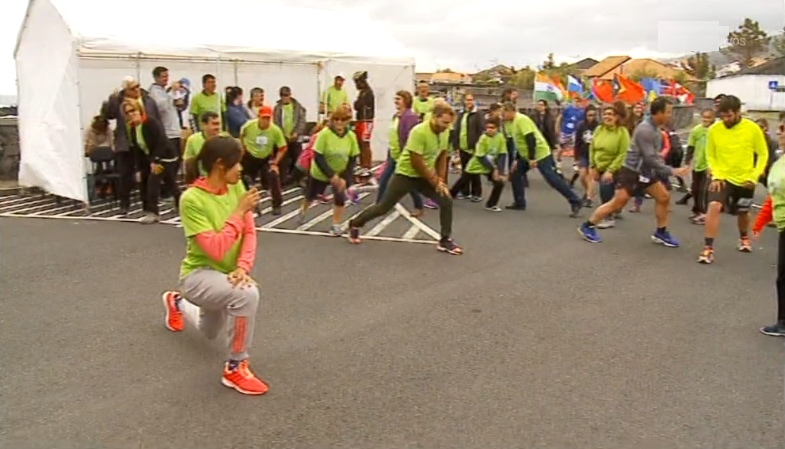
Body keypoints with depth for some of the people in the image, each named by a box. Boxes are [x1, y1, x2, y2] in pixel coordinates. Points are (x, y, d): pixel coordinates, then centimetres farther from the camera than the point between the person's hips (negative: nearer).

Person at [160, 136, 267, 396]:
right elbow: (215, 250, -32)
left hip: (225, 274, 7)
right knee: (247, 294, -37)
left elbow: (250, 232, -8)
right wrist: (239, 212, -30)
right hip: (199, 274, -7)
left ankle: (177, 303, 60)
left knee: (209, 333, 30)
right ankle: (235, 368, -17)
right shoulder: (192, 199, -26)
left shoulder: (236, 187, -8)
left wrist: (243, 267, -23)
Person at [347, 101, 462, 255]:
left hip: (426, 176, 6)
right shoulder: (419, 132, -28)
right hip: (406, 174, -6)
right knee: (384, 207, 1)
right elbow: (417, 162, -25)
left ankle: (445, 241, 6)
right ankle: (355, 224, 25)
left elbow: (442, 156, 9)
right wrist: (435, 181, -16)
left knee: (446, 201, -7)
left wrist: (441, 180, 1)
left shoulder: (445, 132, -5)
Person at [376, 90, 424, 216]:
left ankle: (419, 208, 19)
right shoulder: (396, 115, 11)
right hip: (393, 154, 9)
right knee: (383, 179, 9)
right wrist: (390, 150, 18)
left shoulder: (410, 116, -19)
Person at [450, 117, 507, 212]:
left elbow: (502, 155, -11)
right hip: (475, 165, -3)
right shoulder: (483, 138, -25)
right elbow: (480, 157, -24)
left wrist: (500, 171, -20)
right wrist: (493, 170, -24)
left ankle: (491, 205, 5)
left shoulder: (500, 137, -15)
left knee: (500, 182, -11)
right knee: (461, 184, 7)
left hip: (491, 166, 3)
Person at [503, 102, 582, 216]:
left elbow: (530, 138, -26)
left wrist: (532, 158, -27)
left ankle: (575, 202, -4)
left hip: (540, 154, -10)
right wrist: (517, 160, 19)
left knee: (553, 179, -10)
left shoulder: (521, 119, -18)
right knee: (515, 174, 10)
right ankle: (519, 203, 19)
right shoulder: (513, 122, 13)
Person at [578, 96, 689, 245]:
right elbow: (650, 158, -25)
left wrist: (665, 171, 12)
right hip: (631, 172, -9)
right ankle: (587, 227, 5)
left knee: (663, 198, 7)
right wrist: (672, 171, -21)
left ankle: (661, 233, 18)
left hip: (645, 171, 9)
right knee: (617, 204, -8)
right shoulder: (645, 130, -23)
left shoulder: (655, 128, 7)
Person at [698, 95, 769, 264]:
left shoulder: (753, 129, -11)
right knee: (714, 206, -23)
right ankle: (708, 248, -18)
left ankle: (744, 238, 51)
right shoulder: (714, 130, -9)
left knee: (742, 212, 19)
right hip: (722, 178, -1)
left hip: (745, 180, 1)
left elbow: (763, 154, -1)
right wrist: (716, 176, -10)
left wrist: (754, 177, -10)